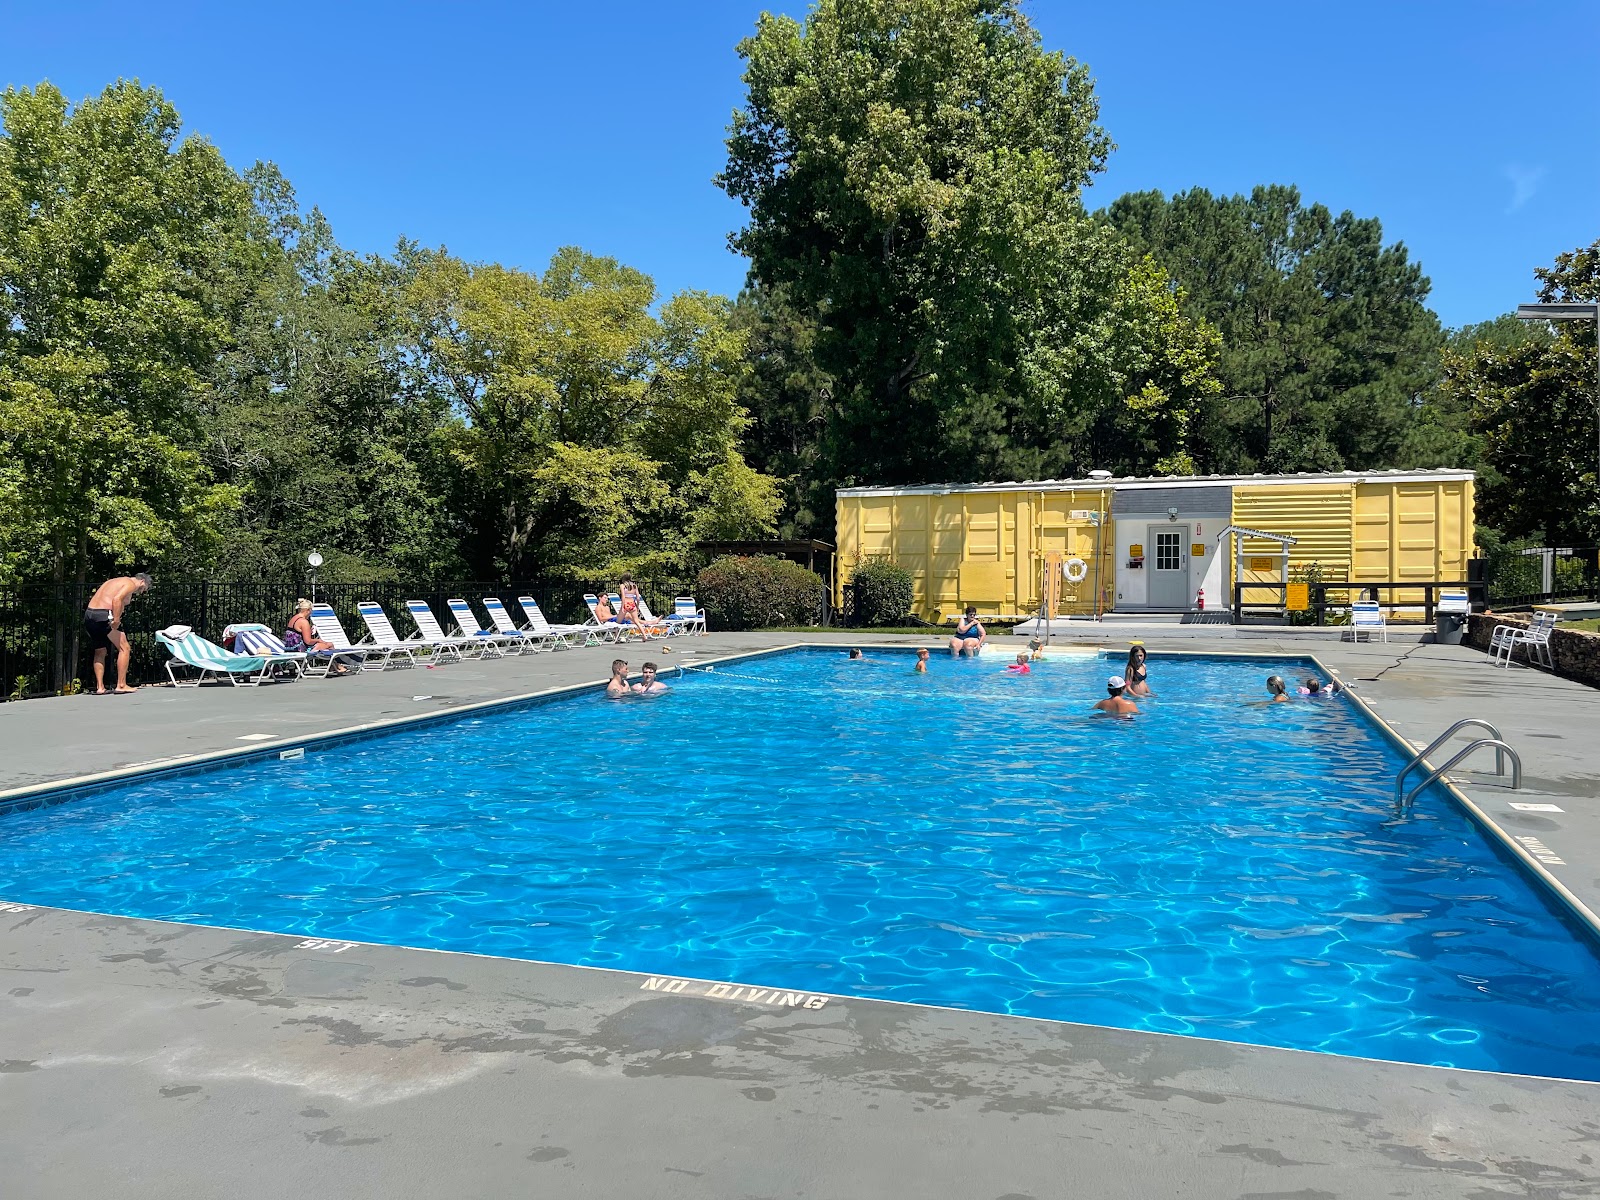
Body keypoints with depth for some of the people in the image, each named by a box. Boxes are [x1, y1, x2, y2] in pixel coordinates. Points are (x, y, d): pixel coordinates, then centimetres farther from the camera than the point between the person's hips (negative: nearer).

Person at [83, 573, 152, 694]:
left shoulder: (113, 582, 28)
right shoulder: (131, 584, 1)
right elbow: (117, 599, -18)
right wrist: (116, 620, -21)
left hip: (88, 615, 9)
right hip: (104, 616, -9)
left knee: (100, 652, 19)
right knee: (124, 648, 0)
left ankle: (100, 687, 18)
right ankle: (121, 685, -1)